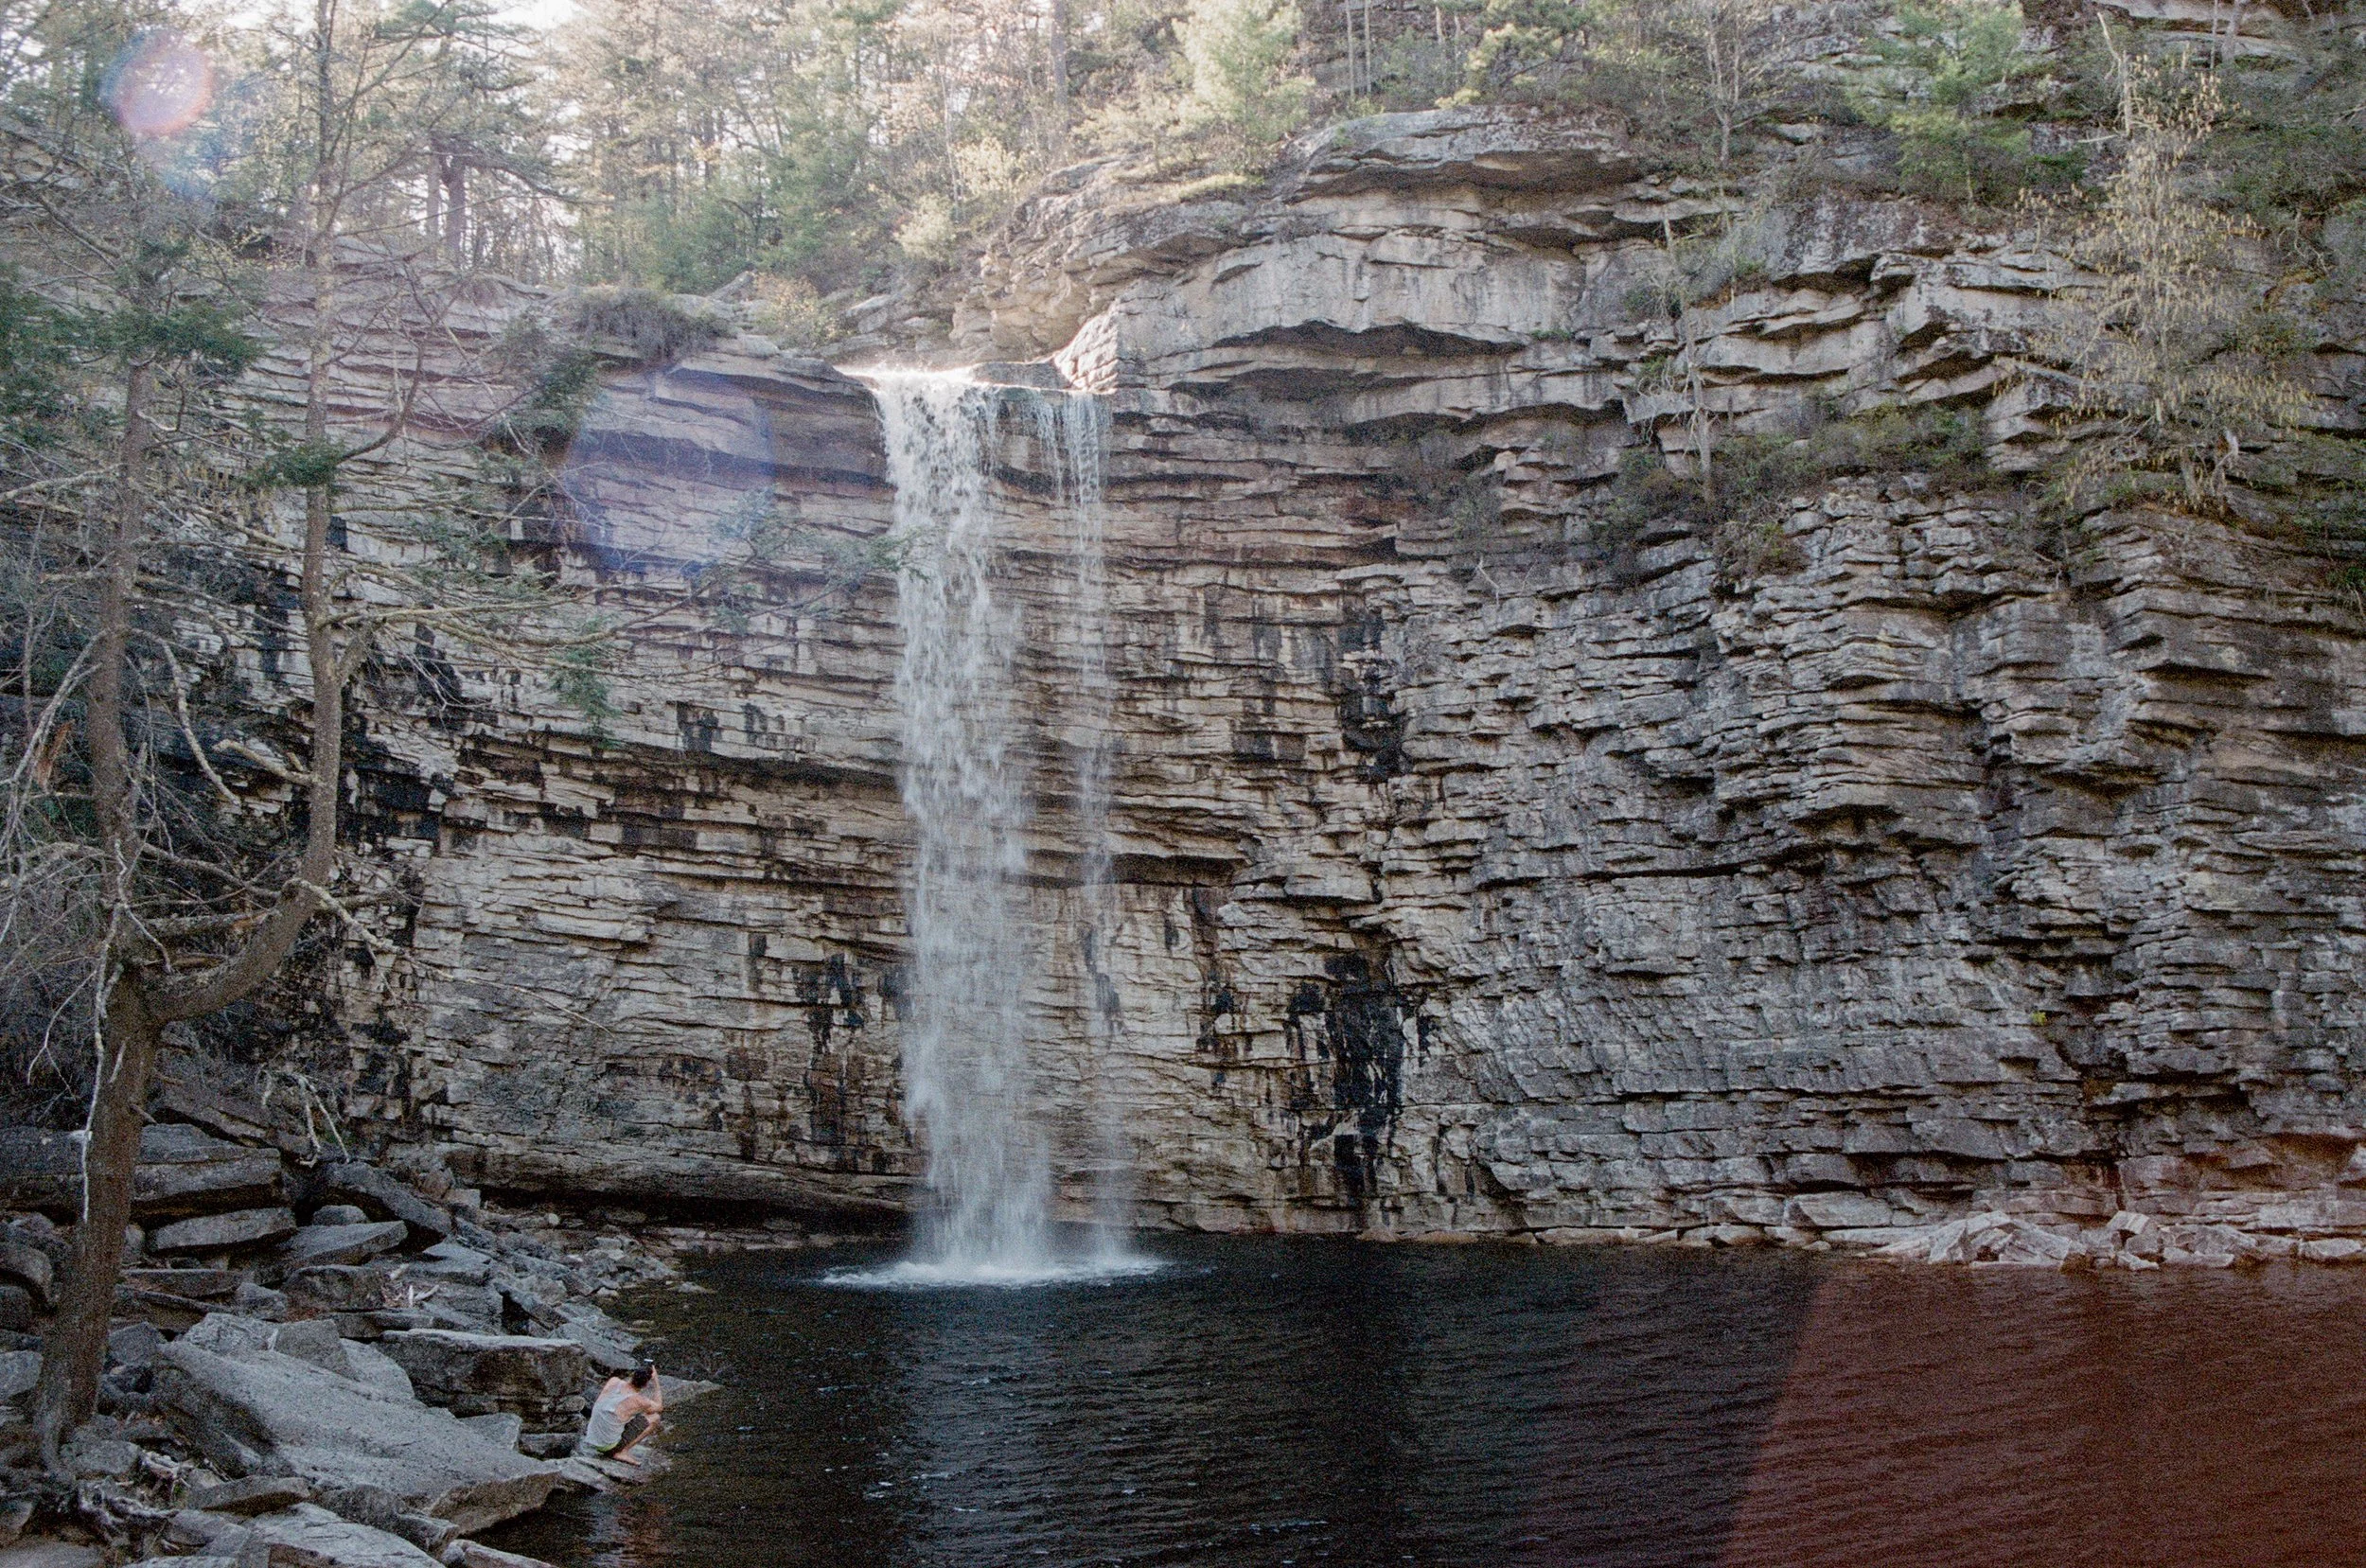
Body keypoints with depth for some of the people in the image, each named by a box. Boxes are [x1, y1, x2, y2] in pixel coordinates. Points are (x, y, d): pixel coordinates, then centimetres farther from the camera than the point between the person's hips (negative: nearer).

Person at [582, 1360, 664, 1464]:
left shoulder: (613, 1381, -5)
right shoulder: (638, 1401, -17)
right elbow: (659, 1407, 5)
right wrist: (656, 1380, 7)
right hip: (608, 1445, -6)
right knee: (654, 1418, -2)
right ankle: (622, 1452, -3)